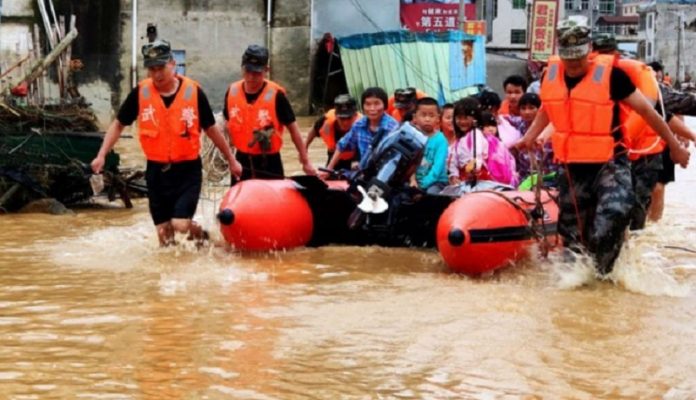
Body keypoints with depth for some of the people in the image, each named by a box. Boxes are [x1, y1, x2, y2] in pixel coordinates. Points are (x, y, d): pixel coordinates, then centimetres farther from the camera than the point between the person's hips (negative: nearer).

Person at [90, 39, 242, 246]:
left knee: (180, 224, -15)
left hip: (187, 169, -2)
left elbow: (211, 129, 4)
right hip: (156, 171, 2)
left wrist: (231, 160, 11)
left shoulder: (193, 91, -8)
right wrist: (101, 155, -5)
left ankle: (202, 237, 17)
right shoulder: (140, 93, -5)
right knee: (164, 233, 6)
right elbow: (118, 124, 6)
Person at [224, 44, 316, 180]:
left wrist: (305, 161, -7)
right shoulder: (232, 92, -2)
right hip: (242, 161, 4)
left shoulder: (276, 94, -14)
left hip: (269, 163, -4)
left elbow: (293, 128, -8)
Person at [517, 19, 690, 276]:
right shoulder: (551, 75, 2)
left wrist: (674, 146, 1)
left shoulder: (610, 74, -12)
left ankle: (602, 273, -17)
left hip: (609, 165, -5)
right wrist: (529, 137, 10)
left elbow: (646, 110, -4)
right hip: (573, 169, 5)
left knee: (613, 212, -30)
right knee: (572, 236, 11)